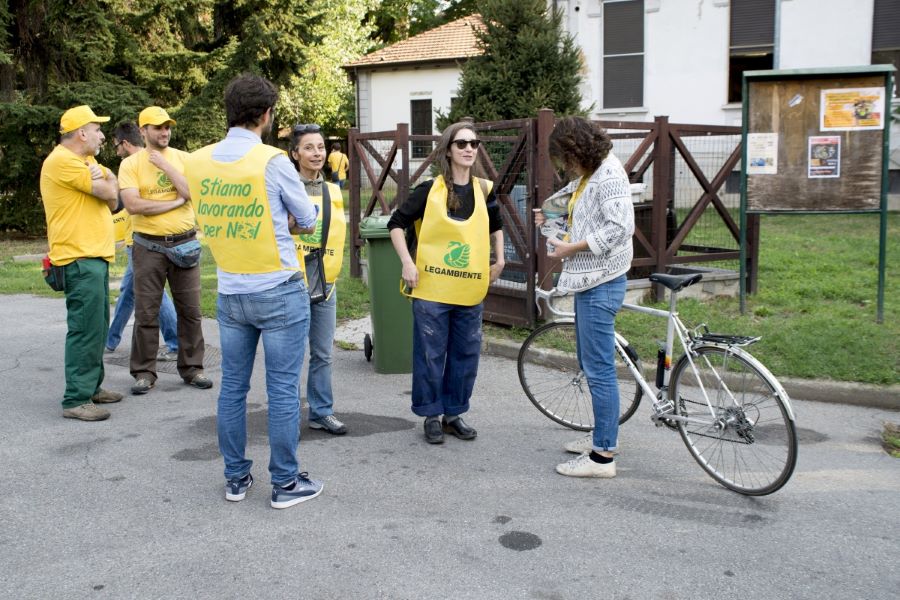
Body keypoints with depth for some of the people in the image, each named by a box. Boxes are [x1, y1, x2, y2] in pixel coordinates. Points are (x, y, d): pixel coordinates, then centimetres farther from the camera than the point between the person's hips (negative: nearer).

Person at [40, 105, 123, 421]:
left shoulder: (85, 161, 20)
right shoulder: (63, 161, -13)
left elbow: (112, 202, 13)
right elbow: (109, 192, -15)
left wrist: (102, 178, -5)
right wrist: (106, 179, 7)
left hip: (94, 255, 10)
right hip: (80, 258, -10)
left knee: (97, 326, 14)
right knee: (86, 328, -10)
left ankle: (91, 386, 24)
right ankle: (76, 400, -6)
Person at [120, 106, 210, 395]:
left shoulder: (183, 158, 5)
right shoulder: (131, 164, -2)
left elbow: (193, 192, -10)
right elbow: (133, 205, -14)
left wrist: (165, 165, -12)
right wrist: (175, 202, -11)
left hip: (185, 243, 2)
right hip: (149, 246, -2)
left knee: (190, 309, 7)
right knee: (146, 313, 3)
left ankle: (192, 367, 18)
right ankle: (144, 372, 14)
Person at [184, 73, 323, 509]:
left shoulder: (197, 162, 1)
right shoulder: (272, 161, -14)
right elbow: (308, 222, -3)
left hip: (230, 293, 5)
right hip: (280, 293, -5)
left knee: (232, 387, 13)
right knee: (282, 390, 4)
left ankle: (236, 478, 24)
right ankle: (285, 483, 13)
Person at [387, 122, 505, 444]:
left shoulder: (484, 190, 7)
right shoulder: (429, 189, -5)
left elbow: (496, 226, 25)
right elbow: (396, 223, 0)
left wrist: (499, 260, 16)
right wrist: (407, 262, -9)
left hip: (470, 293, 4)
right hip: (431, 289, -4)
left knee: (466, 354, 9)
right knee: (430, 354, 2)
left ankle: (454, 413, 25)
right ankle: (432, 415, 18)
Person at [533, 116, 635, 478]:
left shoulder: (609, 175, -16)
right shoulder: (588, 175, 14)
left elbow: (620, 227, -25)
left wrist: (571, 248, -20)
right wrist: (547, 210, 14)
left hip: (601, 284, -11)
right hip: (588, 281, 11)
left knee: (599, 369, -6)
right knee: (590, 363, 19)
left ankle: (603, 456, 2)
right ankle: (604, 434, 33)